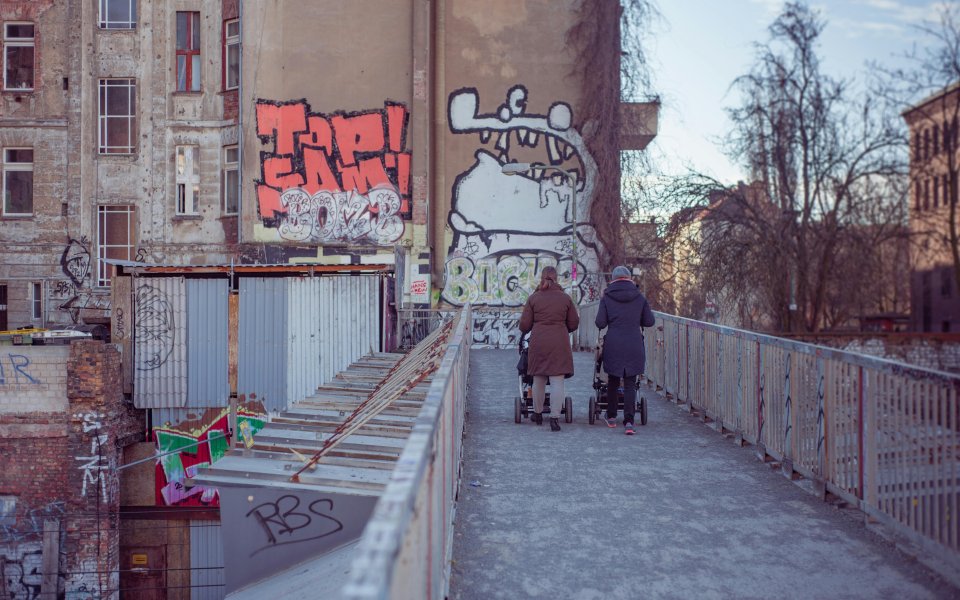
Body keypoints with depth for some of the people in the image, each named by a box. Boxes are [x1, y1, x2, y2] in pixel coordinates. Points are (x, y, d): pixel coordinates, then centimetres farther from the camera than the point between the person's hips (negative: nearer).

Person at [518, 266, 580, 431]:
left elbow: (524, 325, 0)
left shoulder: (533, 298, 0)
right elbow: (574, 324, 7)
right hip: (559, 343, -1)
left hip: (538, 343, 1)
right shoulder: (565, 298, 2)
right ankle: (554, 417, -10)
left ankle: (537, 414, 28)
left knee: (538, 380, 14)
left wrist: (526, 331, 24)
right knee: (557, 381, -2)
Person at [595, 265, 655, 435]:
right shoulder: (639, 297, 2)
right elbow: (649, 322, 5)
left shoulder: (607, 297, -1)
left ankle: (611, 417, 25)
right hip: (634, 346, 0)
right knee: (630, 384, 2)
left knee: (612, 381, 16)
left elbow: (600, 323, -4)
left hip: (613, 346, 0)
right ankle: (629, 421, -9)